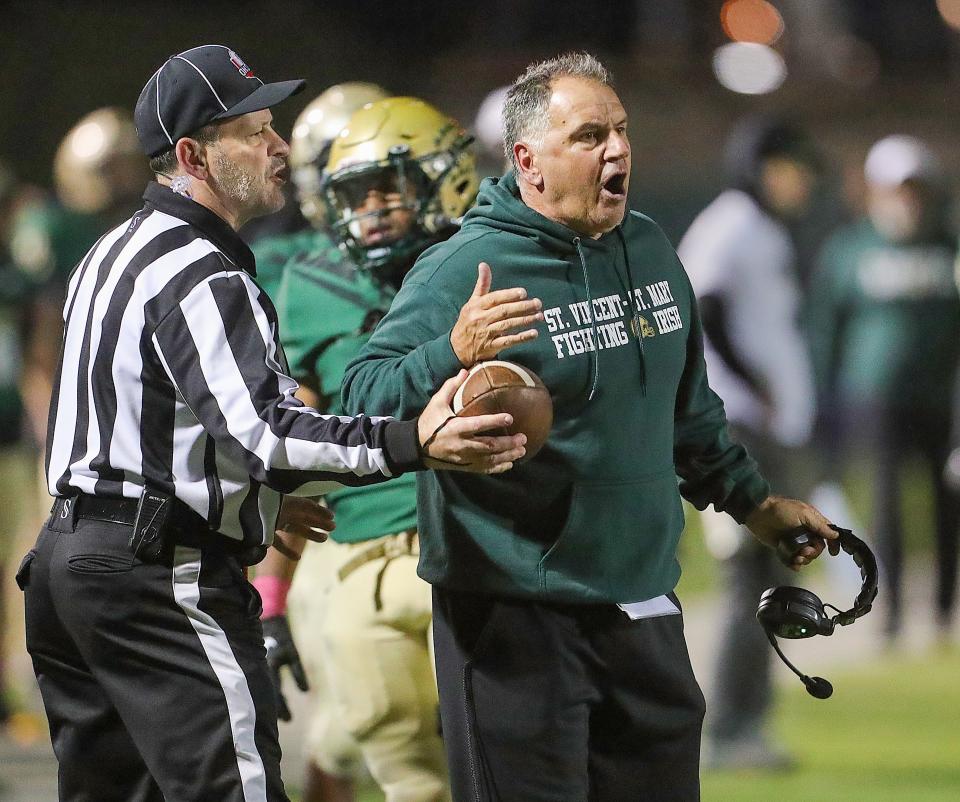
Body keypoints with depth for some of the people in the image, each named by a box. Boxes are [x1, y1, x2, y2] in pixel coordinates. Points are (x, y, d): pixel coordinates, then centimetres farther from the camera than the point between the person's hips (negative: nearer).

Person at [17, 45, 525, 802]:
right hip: (163, 573, -10)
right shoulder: (198, 276, -15)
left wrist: (255, 501, 33)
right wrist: (409, 446, -37)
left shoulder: (113, 256, 18)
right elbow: (258, 429, -28)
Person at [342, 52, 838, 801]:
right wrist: (453, 355, -35)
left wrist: (753, 500, 29)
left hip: (642, 612, 7)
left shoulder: (649, 251, 10)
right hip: (512, 620, -7)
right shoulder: (461, 271, -13)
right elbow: (365, 402, -19)